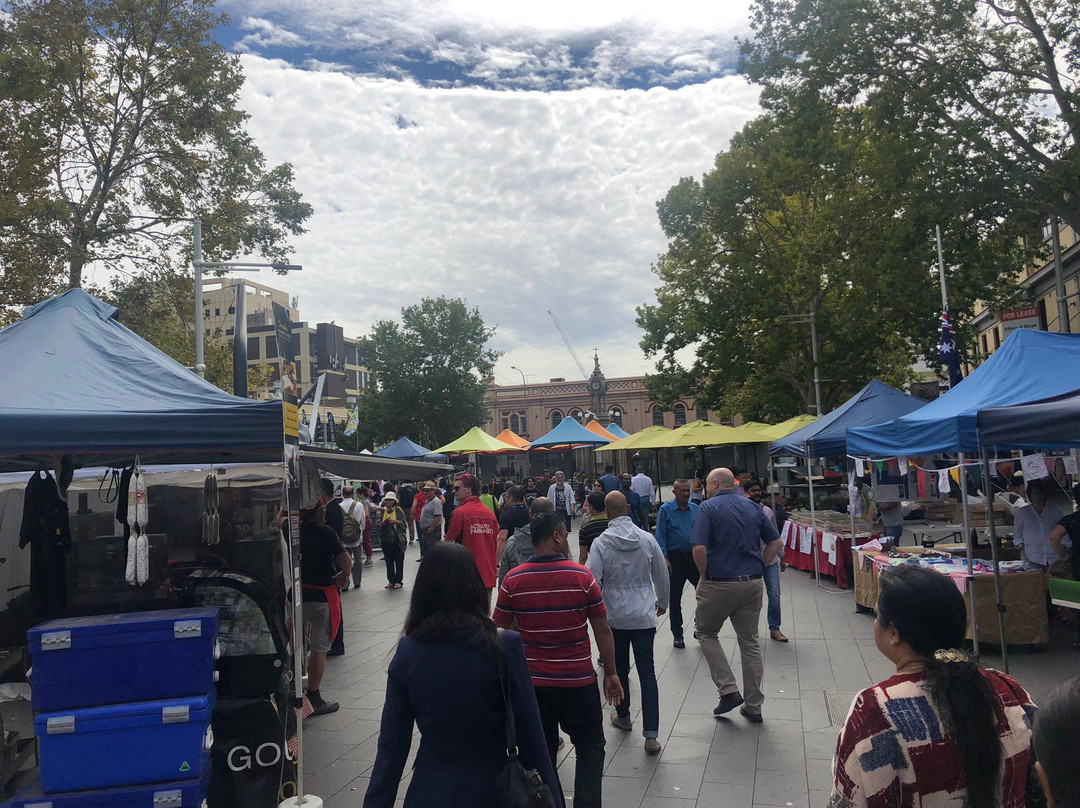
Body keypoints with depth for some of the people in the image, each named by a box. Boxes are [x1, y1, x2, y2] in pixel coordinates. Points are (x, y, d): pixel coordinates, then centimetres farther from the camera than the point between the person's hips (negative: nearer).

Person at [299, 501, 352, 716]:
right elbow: (345, 559, -23)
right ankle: (314, 699, 9)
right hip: (321, 595, -6)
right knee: (319, 648, 3)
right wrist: (344, 575, -5)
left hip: (298, 592, 6)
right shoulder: (325, 533, -15)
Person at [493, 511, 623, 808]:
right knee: (590, 745, 16)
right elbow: (602, 630, -6)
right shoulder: (582, 576, -12)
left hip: (532, 683, 2)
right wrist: (611, 673, 5)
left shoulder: (513, 580, -8)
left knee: (541, 750, 18)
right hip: (578, 681, -2)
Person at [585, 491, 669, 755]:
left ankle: (623, 717, 36)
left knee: (619, 668, 18)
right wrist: (662, 602, 22)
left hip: (614, 617, -1)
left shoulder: (601, 543, -12)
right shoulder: (647, 539, -5)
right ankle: (651, 735, -1)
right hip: (644, 616, 1)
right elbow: (662, 575, 5)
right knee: (647, 672, 3)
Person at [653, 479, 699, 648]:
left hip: (694, 556, 3)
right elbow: (660, 536, -7)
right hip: (675, 557, -3)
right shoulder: (665, 510, -5)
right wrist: (665, 558, -14)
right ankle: (677, 634, 20)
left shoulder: (695, 509, 6)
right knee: (675, 598, 6)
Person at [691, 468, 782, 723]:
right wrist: (758, 567, 11)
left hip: (719, 584, -5)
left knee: (706, 633, 17)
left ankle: (728, 690, 7)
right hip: (752, 584, 5)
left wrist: (704, 575, -6)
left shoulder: (709, 507, -9)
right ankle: (753, 707, 20)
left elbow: (699, 548, -20)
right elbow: (775, 542, 9)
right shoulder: (753, 507, 8)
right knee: (750, 643, 13)